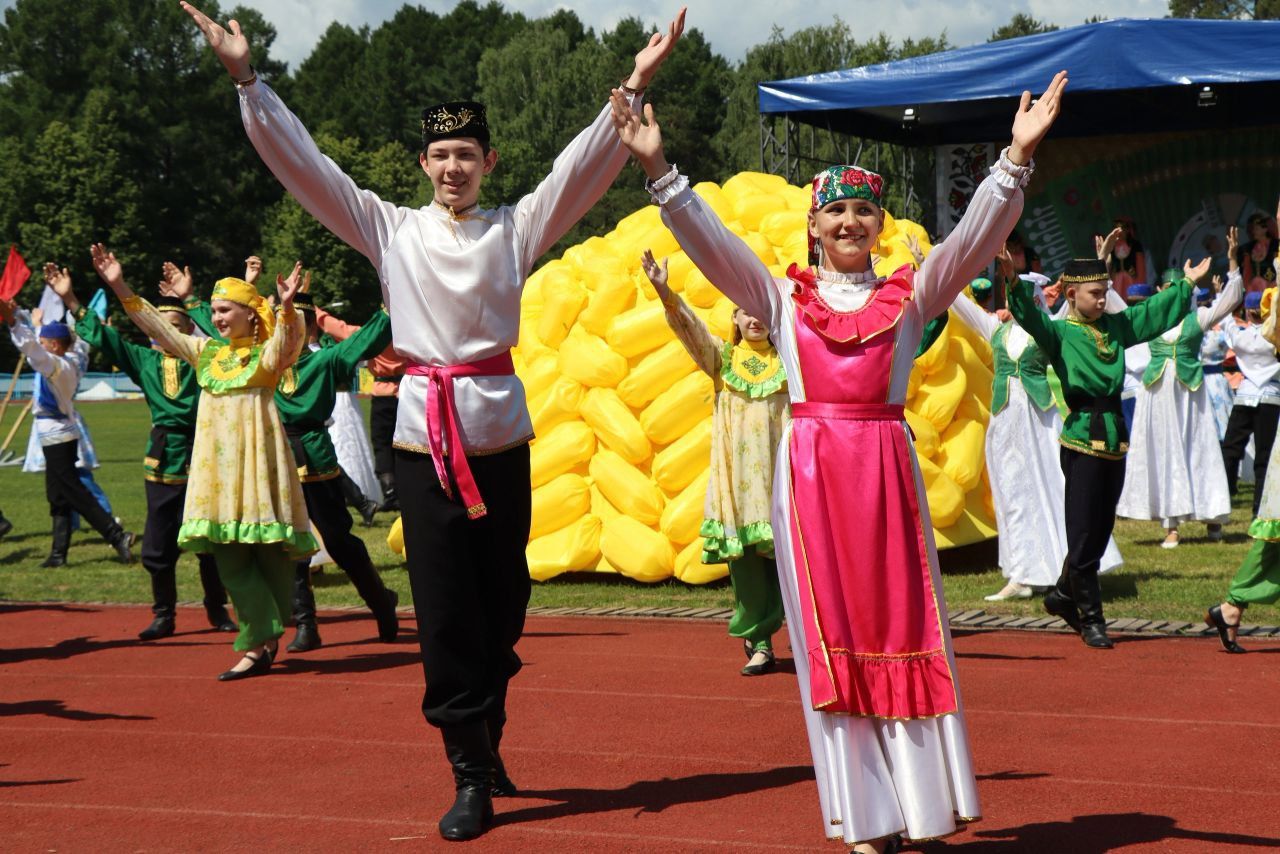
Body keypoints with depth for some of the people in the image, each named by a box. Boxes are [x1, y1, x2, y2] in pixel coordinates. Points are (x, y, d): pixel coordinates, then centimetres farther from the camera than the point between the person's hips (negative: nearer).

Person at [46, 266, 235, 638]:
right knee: (157, 546, 4)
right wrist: (71, 301, 4)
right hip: (162, 460, 3)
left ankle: (217, 610, 20)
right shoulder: (145, 360, 9)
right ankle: (163, 615, 16)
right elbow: (103, 337, 9)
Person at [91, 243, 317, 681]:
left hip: (257, 456, -5)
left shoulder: (269, 353, -2)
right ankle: (260, 643, 4)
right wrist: (120, 288, 6)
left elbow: (288, 339, -24)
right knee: (230, 558, 0)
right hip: (217, 463, 5)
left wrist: (286, 306, -43)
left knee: (271, 553, -2)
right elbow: (157, 326, 13)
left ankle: (258, 642, 9)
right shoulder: (205, 351, 14)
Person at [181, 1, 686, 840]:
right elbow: (303, 162, 2)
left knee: (502, 598, 7)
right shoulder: (391, 229, 6)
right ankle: (473, 777, 0)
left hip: (499, 429, 0)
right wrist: (247, 79, -5)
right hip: (424, 432, 0)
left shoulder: (517, 228, 6)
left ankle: (485, 737, 29)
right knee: (444, 607, -4)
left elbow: (586, 165, -2)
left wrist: (634, 86, -13)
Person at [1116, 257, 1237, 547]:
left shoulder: (1198, 317, 4)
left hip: (1190, 392, -1)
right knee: (1163, 456, 1)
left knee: (1199, 452, 3)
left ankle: (1211, 515, 17)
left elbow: (1232, 298, -2)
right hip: (1157, 393, 1)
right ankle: (1171, 525, 3)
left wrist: (1233, 263, -9)